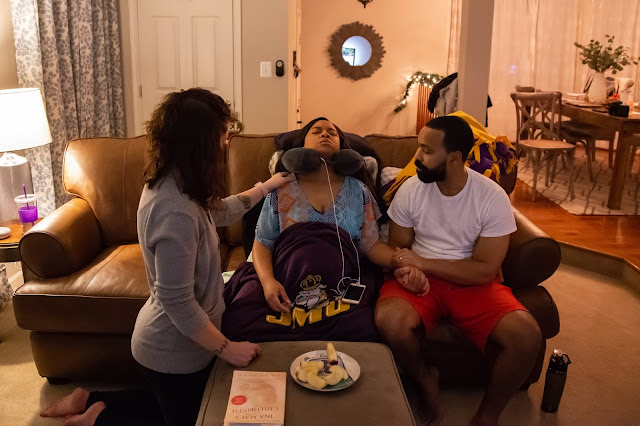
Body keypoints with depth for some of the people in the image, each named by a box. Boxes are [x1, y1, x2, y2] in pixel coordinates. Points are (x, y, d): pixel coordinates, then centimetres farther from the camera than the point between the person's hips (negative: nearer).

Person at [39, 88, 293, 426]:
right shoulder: (176, 213, -34)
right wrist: (227, 348, -20)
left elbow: (218, 212, 14)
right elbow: (177, 303, -30)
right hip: (175, 350, -9)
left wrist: (265, 187, 20)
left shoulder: (165, 183, -5)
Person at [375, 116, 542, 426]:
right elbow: (397, 247, 4)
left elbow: (485, 270, -12)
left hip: (473, 282, 0)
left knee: (527, 336, -26)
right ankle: (424, 377, 2)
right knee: (388, 320, -32)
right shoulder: (411, 189, -5)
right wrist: (405, 269, -19)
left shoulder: (493, 197, -11)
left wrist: (423, 263, -18)